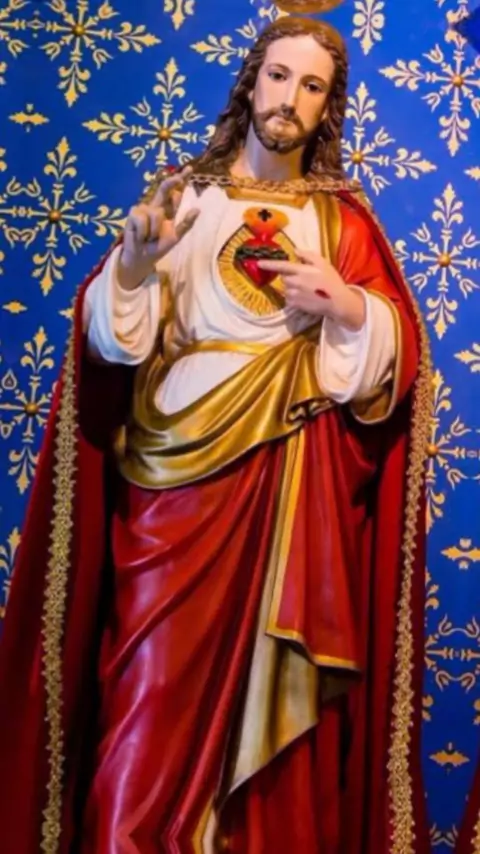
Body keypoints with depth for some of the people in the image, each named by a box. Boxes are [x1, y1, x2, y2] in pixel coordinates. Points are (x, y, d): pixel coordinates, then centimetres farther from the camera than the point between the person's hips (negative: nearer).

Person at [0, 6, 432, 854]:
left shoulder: (344, 220, 9)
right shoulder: (182, 194, 9)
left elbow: (396, 350, 4)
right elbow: (113, 337, 2)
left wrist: (347, 305, -14)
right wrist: (135, 258, -17)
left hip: (289, 483, 0)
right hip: (177, 468, 0)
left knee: (274, 683, 4)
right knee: (157, 677, -1)